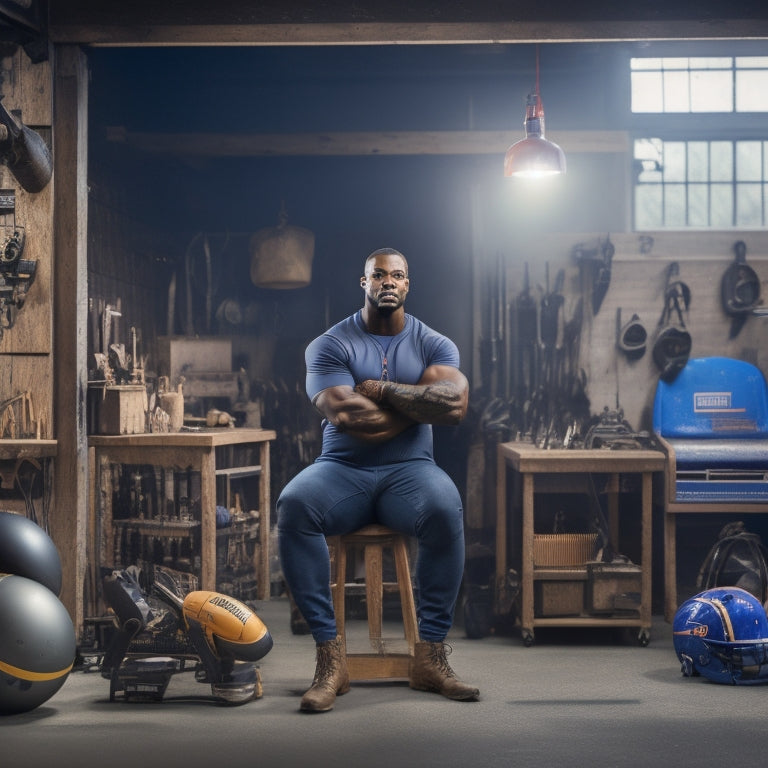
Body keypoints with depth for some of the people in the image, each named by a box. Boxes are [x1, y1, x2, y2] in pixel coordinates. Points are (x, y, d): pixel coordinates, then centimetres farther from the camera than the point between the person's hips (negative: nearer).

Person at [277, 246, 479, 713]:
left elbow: (455, 404, -13)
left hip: (409, 469, 1)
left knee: (446, 509, -36)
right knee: (294, 505, -34)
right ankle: (331, 658, -30)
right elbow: (345, 415, -15)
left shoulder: (434, 345, 9)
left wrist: (380, 387, -11)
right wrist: (421, 403, -5)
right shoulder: (330, 345, 3)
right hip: (342, 469, 0)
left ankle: (431, 656, -25)